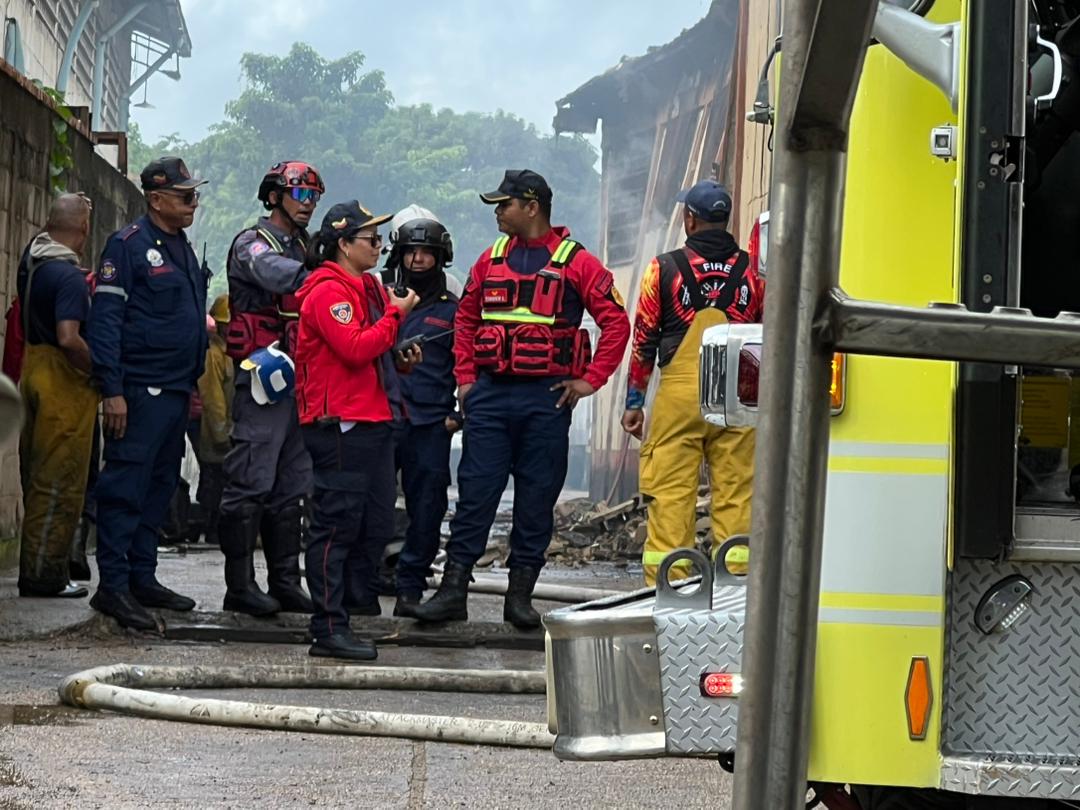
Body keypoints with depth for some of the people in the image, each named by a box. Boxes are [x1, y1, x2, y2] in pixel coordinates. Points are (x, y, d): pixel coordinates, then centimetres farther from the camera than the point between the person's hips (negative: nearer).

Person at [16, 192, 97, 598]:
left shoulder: (33, 258, 6)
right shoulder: (69, 276, -20)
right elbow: (68, 337, -28)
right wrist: (100, 369, -15)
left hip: (34, 371, 9)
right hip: (65, 382, -9)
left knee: (38, 478, 14)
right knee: (60, 483, -4)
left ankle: (38, 569, 20)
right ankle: (45, 575, -2)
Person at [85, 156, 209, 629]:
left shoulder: (183, 251, 18)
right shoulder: (129, 246, -8)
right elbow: (105, 320, -13)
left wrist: (194, 383, 19)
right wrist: (112, 390, -19)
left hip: (175, 393, 9)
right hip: (139, 391, -9)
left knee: (159, 487, 11)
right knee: (126, 486, -9)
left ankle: (142, 577, 18)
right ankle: (113, 585, -9)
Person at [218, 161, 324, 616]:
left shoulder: (305, 249, 20)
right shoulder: (252, 245, -5)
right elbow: (276, 273, -28)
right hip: (263, 375, -8)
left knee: (292, 484, 9)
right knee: (251, 481, -8)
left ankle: (285, 582, 14)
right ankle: (239, 584, -6)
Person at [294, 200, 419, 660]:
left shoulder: (368, 288, 20)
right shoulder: (327, 291, -11)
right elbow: (355, 349, -21)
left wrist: (401, 358, 12)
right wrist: (396, 314, -11)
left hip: (372, 420, 10)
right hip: (339, 424, -10)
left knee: (375, 525, 10)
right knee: (336, 526, -8)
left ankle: (352, 610, 17)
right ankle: (329, 630, -7)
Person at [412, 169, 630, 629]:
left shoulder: (575, 263, -1)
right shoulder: (491, 259, 11)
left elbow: (616, 323, -2)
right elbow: (466, 319, 19)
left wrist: (590, 381, -6)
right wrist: (465, 377, 9)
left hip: (546, 398, -3)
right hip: (490, 394, 3)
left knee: (536, 498, 2)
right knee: (475, 491, -1)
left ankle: (520, 594, 9)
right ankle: (453, 589, 0)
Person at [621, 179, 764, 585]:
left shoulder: (665, 268, 1)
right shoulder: (751, 271, 6)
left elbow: (644, 339, 3)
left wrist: (634, 402, 9)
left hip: (679, 392, -2)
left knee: (670, 494, 0)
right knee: (735, 492, 3)